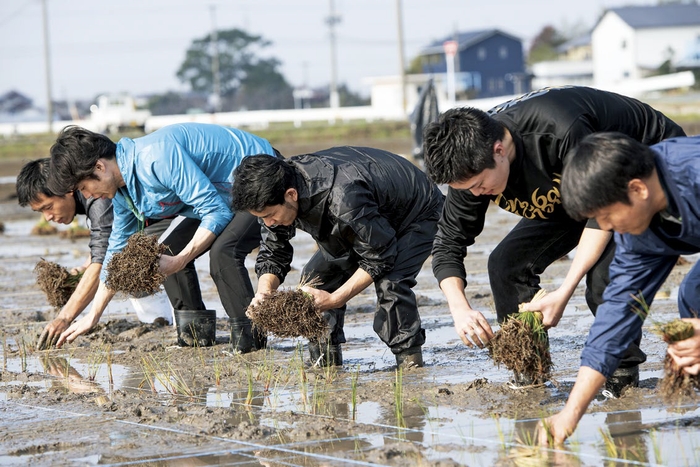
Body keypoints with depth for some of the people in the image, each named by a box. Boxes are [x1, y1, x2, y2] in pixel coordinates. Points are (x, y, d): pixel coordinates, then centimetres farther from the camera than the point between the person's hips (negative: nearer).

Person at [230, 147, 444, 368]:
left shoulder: (342, 198, -45)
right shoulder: (276, 190, -21)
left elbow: (379, 258, -33)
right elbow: (273, 254, -10)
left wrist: (334, 299, -35)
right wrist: (264, 291, -30)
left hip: (417, 214, -8)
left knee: (389, 282, -30)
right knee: (315, 277, -5)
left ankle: (411, 365, -16)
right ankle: (325, 364, 4)